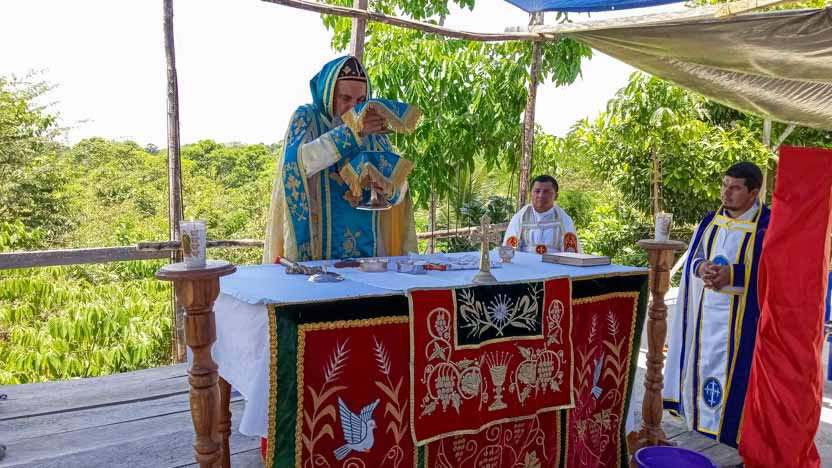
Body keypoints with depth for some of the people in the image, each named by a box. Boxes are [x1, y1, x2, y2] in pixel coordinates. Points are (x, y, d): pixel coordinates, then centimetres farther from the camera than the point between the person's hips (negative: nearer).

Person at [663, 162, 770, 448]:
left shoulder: (768, 226, -9)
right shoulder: (710, 220, 8)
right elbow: (692, 258, 9)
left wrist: (732, 274, -22)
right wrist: (701, 268, -14)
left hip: (740, 315, -5)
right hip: (705, 310, 5)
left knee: (733, 370, -2)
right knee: (701, 364, 11)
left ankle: (733, 429, 10)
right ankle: (700, 419, 24)